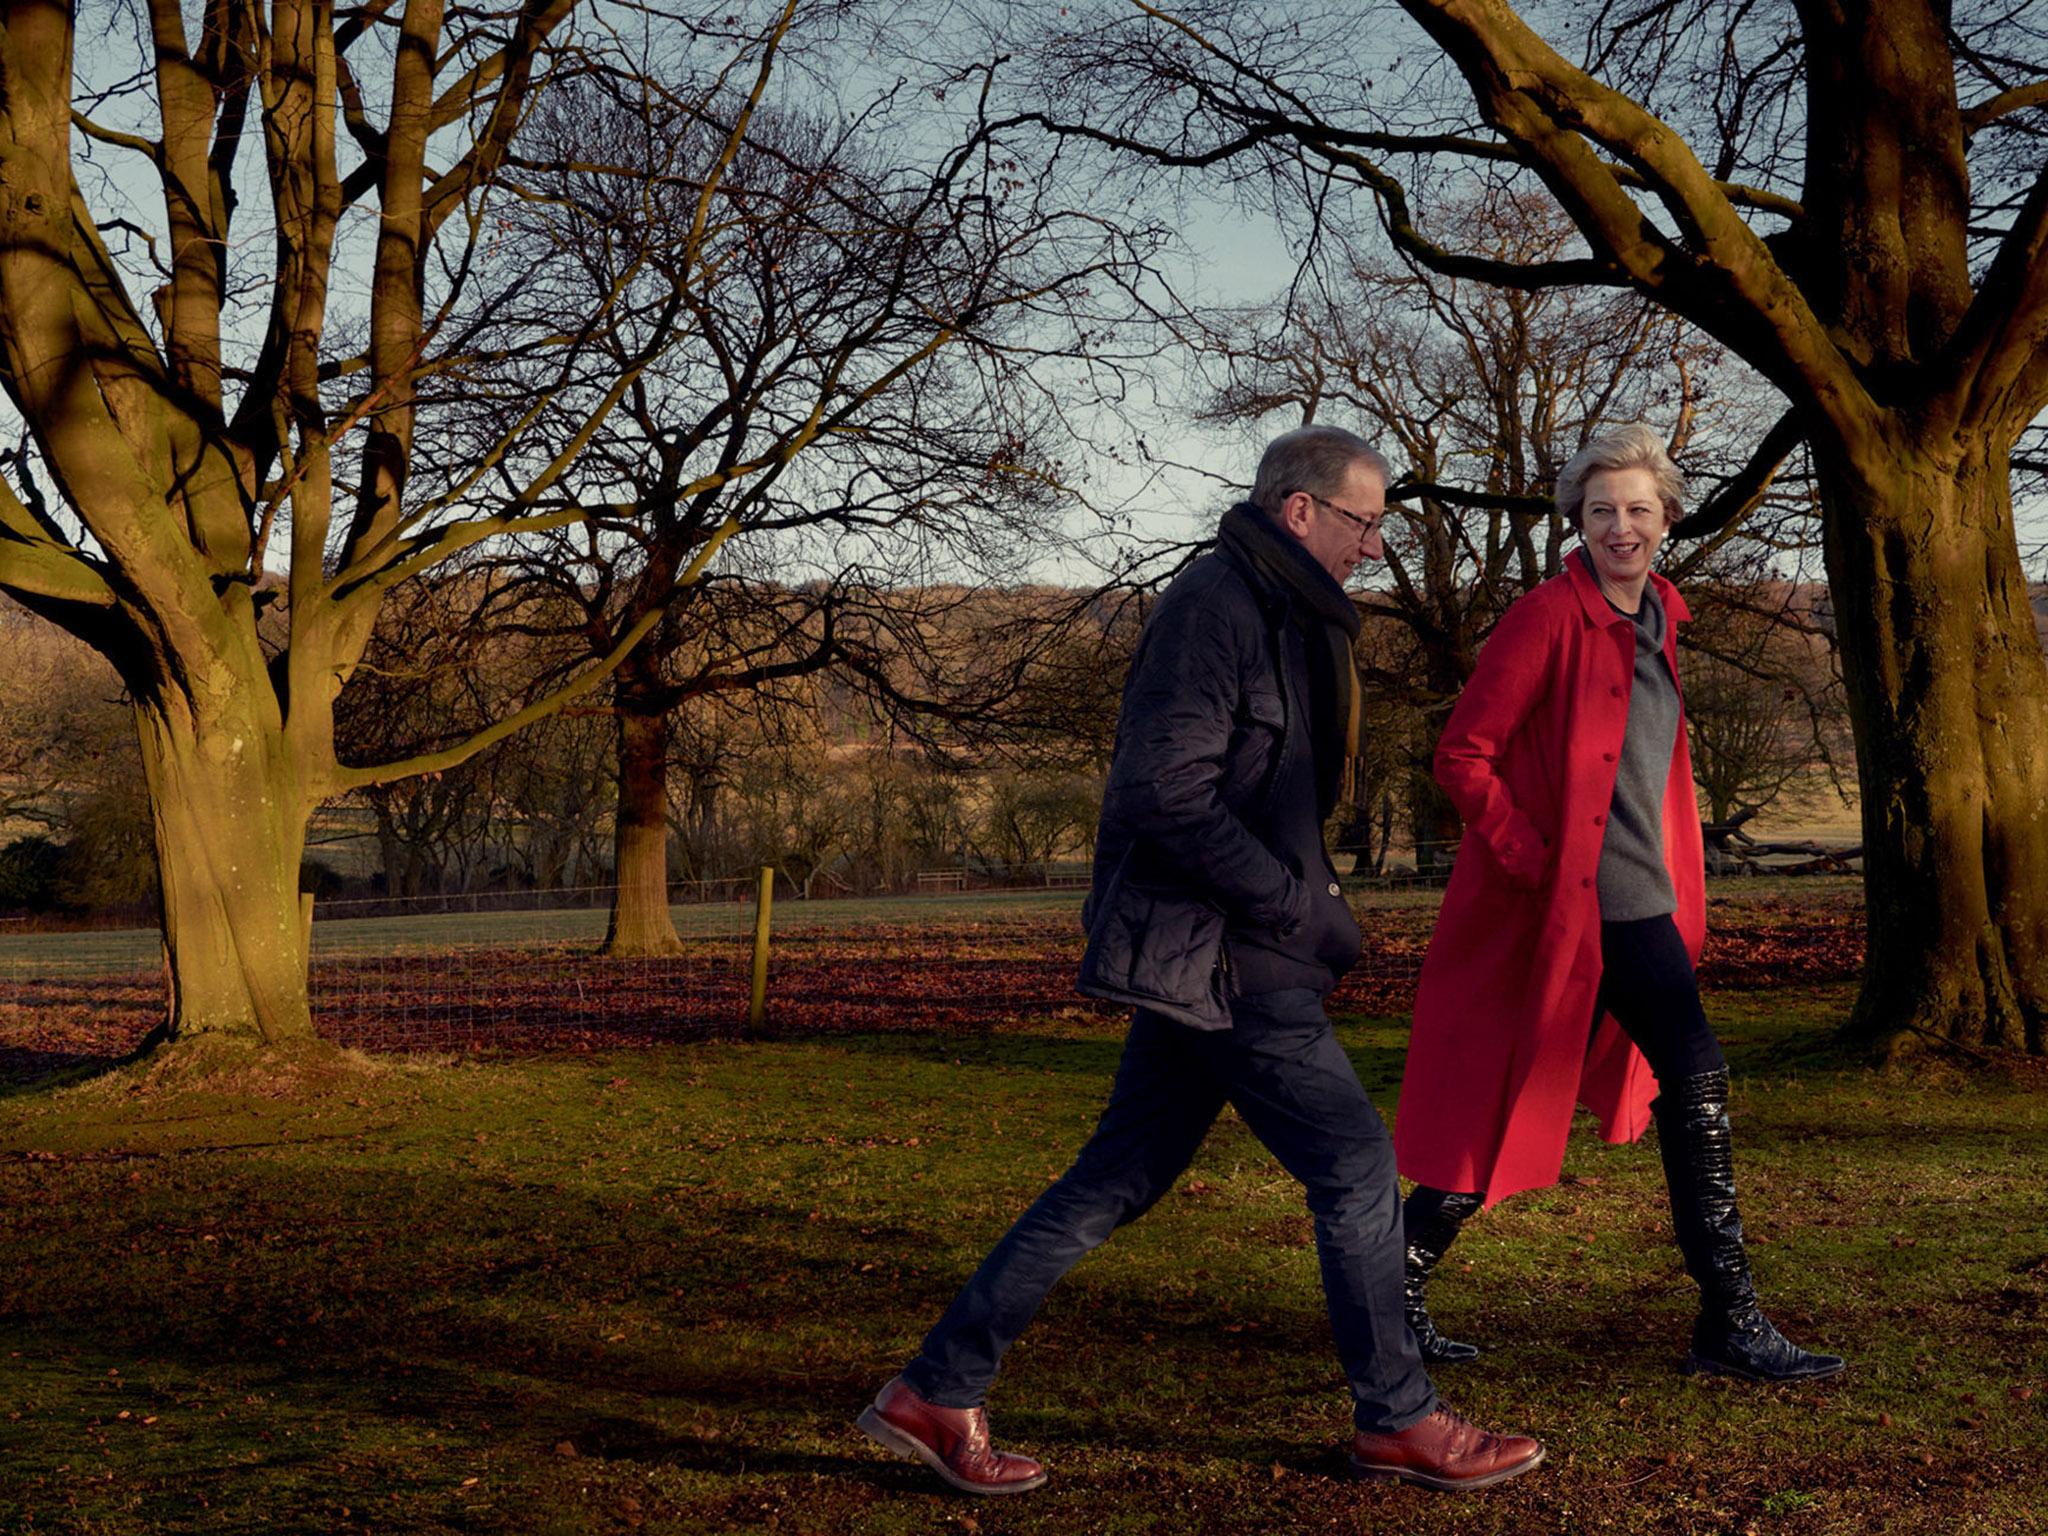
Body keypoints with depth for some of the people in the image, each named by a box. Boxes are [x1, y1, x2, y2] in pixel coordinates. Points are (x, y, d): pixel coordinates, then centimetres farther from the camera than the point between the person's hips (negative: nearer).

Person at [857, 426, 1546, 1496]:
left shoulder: (1281, 615, 17)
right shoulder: (1214, 607, -15)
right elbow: (1169, 795, -23)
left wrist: (1304, 898, 12)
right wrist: (1304, 907, -18)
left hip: (1210, 954, 10)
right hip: (1217, 957, -10)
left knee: (1118, 1179, 11)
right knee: (1356, 1167, -2)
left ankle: (937, 1394, 16)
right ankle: (1398, 1421, 14)